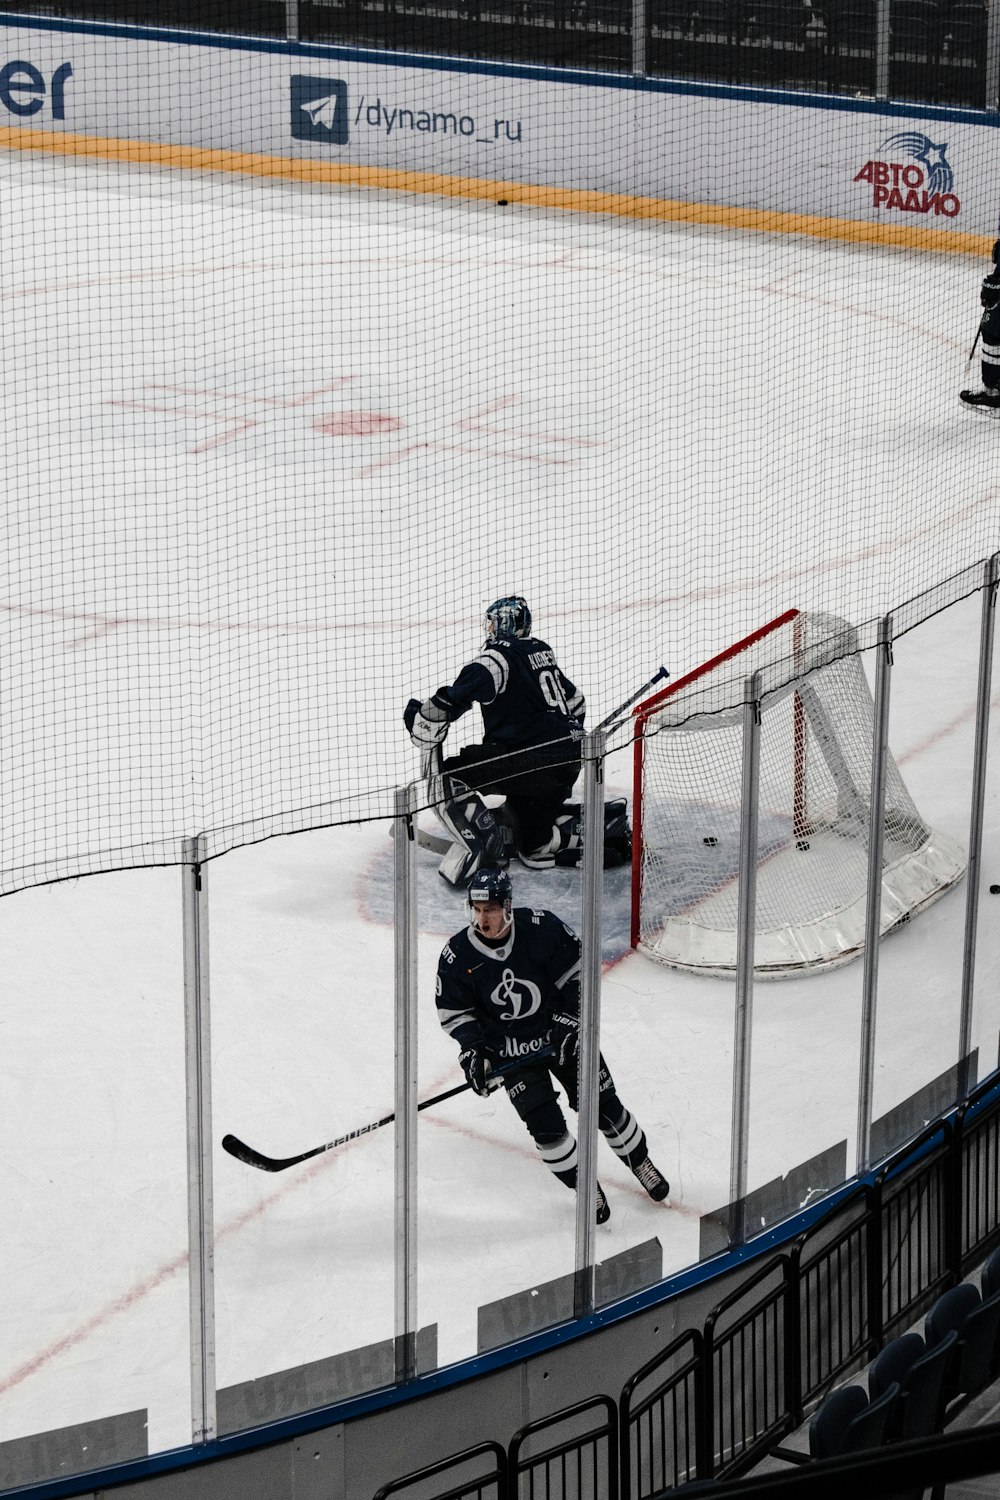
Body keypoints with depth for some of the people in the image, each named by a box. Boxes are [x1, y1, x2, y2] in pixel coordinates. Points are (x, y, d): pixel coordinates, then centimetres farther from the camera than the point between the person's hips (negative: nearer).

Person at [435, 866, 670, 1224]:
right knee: (544, 1123, -11)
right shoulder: (457, 956, -15)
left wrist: (572, 1021, -13)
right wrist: (472, 1051, -15)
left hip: (562, 1033, 0)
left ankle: (640, 1163, 29)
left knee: (603, 1106, 4)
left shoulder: (541, 928, -19)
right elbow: (454, 1012, -3)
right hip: (512, 1052, 0)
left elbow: (578, 971, -8)